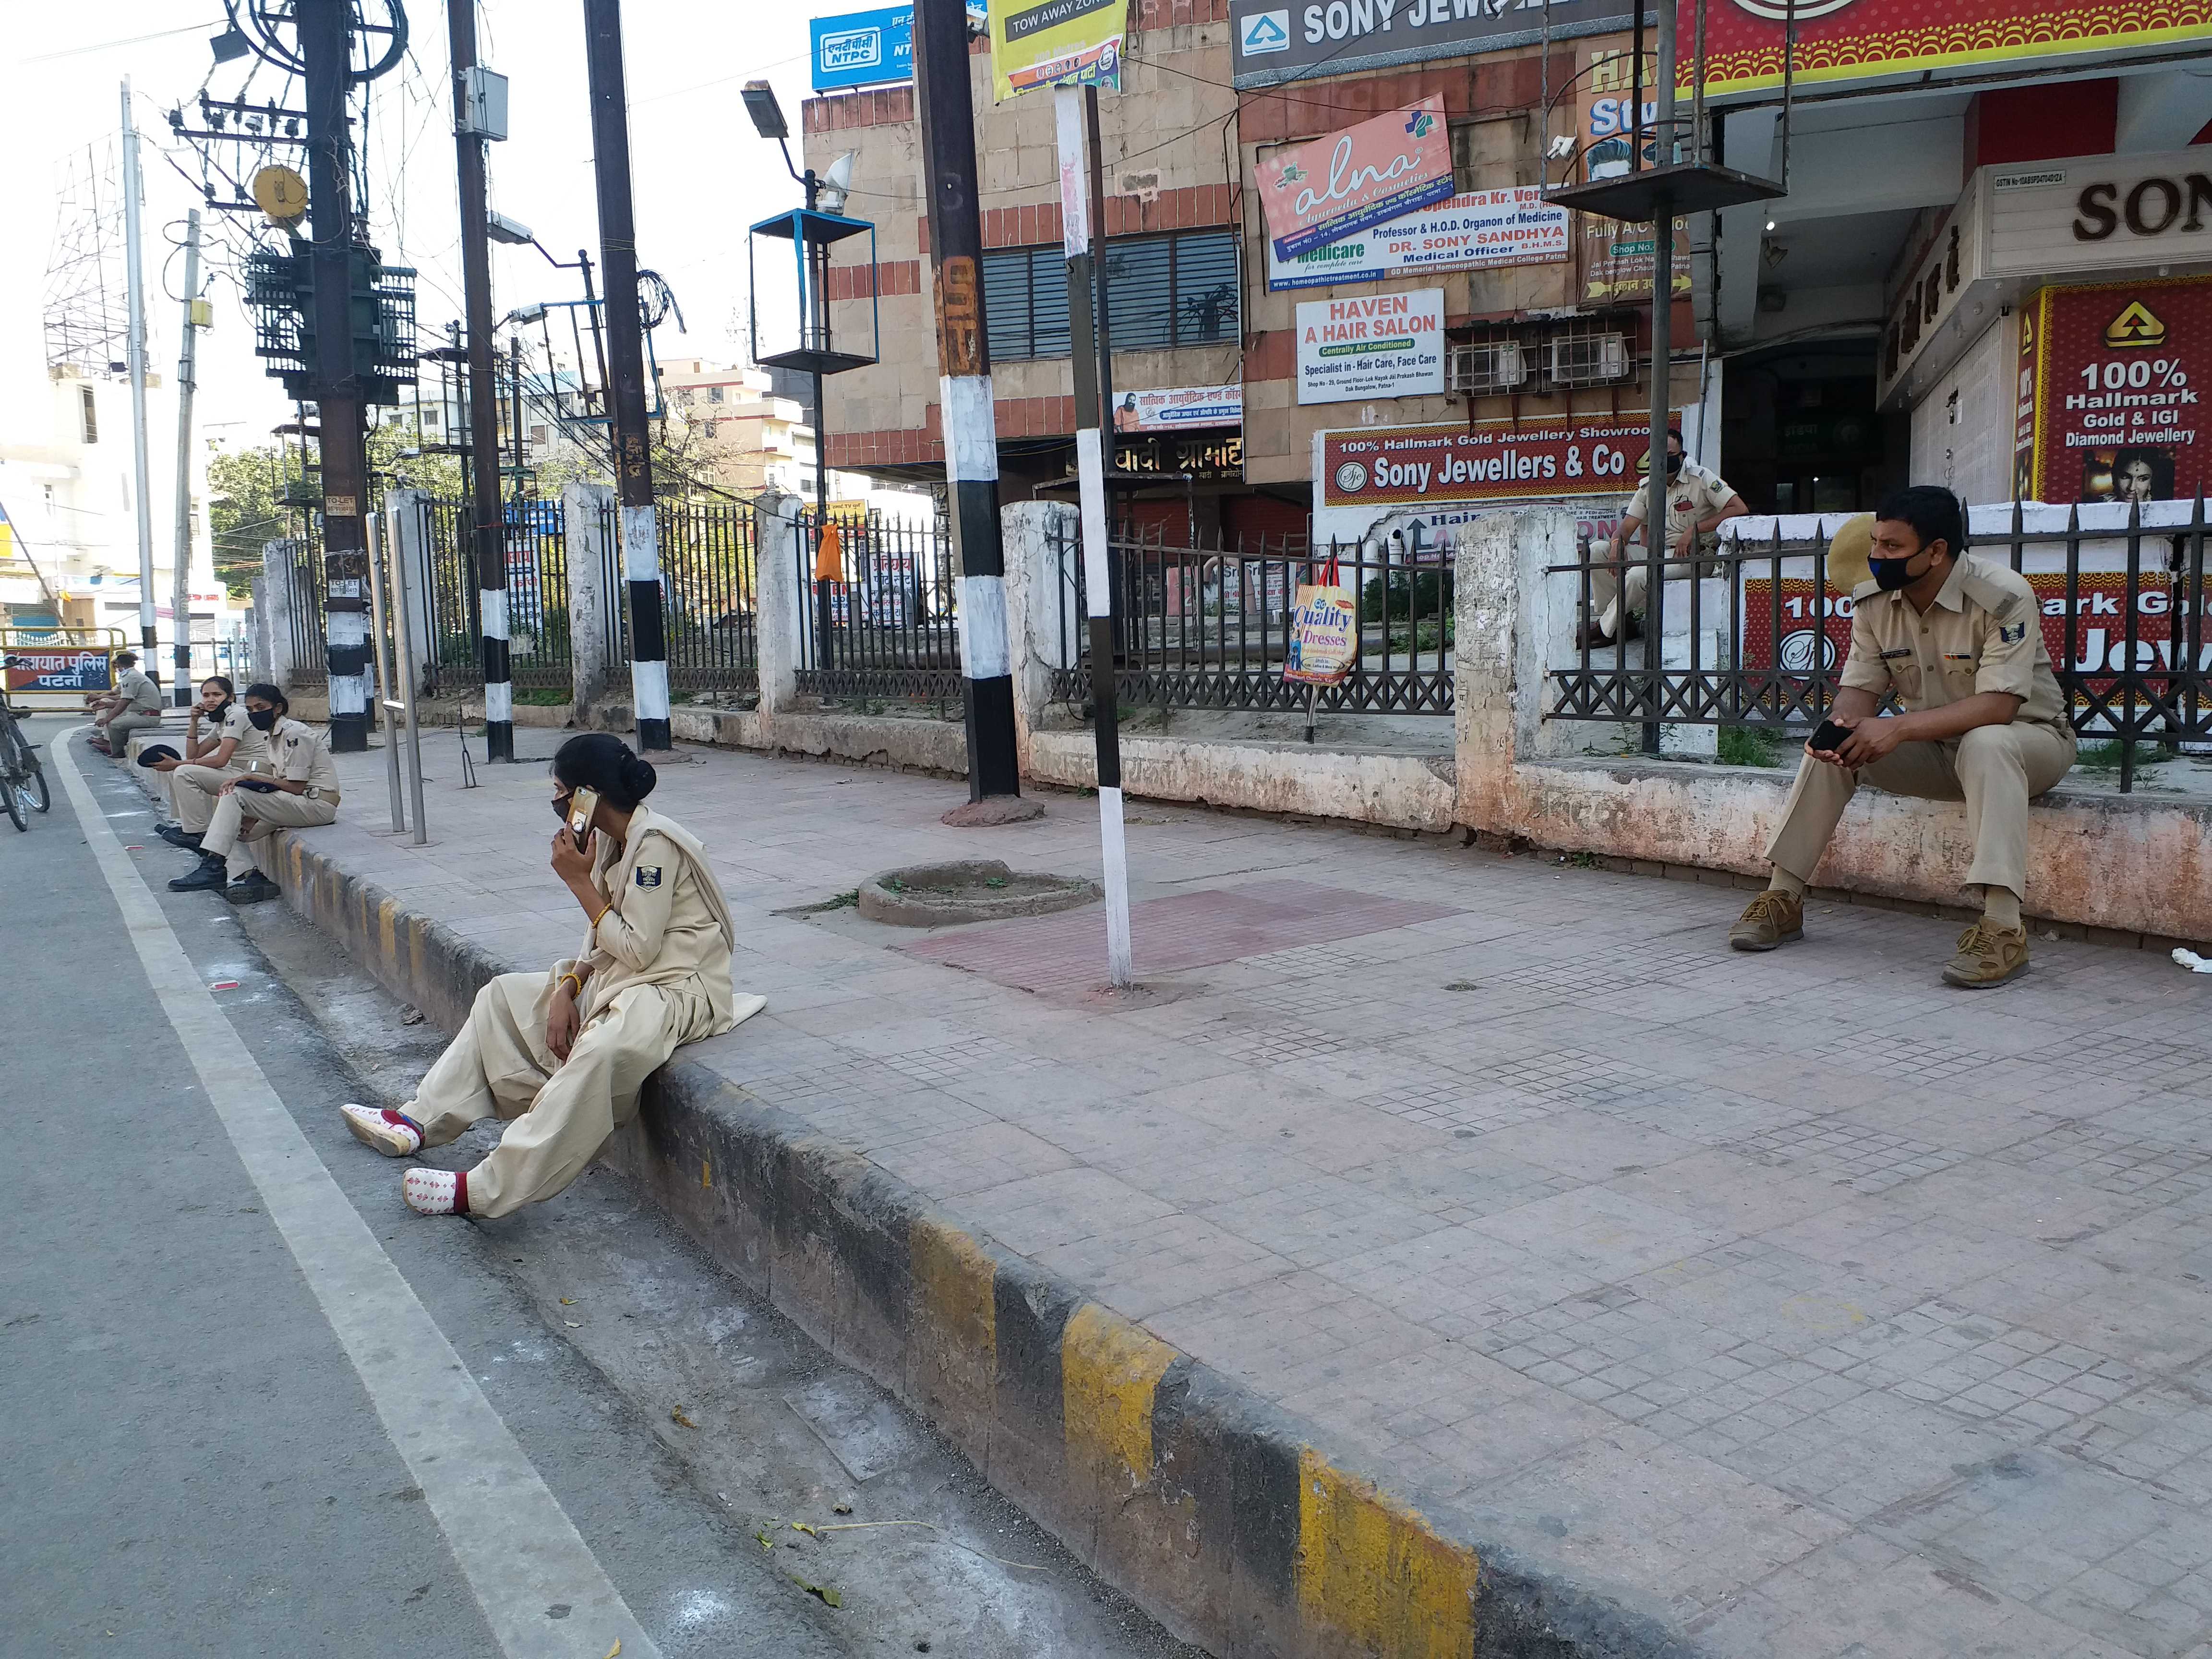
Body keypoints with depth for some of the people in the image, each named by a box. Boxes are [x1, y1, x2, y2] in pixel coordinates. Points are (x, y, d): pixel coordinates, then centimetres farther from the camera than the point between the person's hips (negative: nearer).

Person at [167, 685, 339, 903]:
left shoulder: (295, 733, -12)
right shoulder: (274, 735, 17)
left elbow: (296, 787, -17)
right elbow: (284, 784, 12)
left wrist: (252, 777, -14)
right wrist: (254, 815, 0)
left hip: (316, 804, -10)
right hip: (299, 804, 10)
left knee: (235, 794, -19)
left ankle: (213, 867, -21)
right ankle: (248, 875, -15)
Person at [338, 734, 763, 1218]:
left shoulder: (656, 842, -18)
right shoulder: (608, 840, 10)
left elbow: (637, 949, -21)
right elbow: (602, 942, 12)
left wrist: (580, 882, -15)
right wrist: (568, 988, -6)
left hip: (678, 986, -10)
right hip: (619, 979, 11)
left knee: (601, 1050, -38)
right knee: (504, 995, 13)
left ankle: (486, 1190, -36)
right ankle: (421, 1122, 11)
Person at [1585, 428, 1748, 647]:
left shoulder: (1700, 478, -7)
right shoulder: (1648, 486, 11)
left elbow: (1740, 509, -15)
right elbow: (1627, 527, 10)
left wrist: (1695, 529, -20)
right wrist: (1617, 543, -16)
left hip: (1692, 556, -7)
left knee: (1639, 575, -34)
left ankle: (1605, 629, -11)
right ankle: (1622, 620, -10)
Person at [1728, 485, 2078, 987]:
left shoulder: (2003, 596, -24)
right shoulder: (1873, 599, -6)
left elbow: (1998, 705, -31)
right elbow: (1860, 688, -4)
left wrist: (1899, 728, -40)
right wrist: (1841, 725, -29)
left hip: (2028, 737, -5)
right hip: (1933, 746, 6)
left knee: (1986, 744, -39)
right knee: (1832, 747, -14)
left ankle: (2002, 926, -45)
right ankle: (1783, 899, -10)